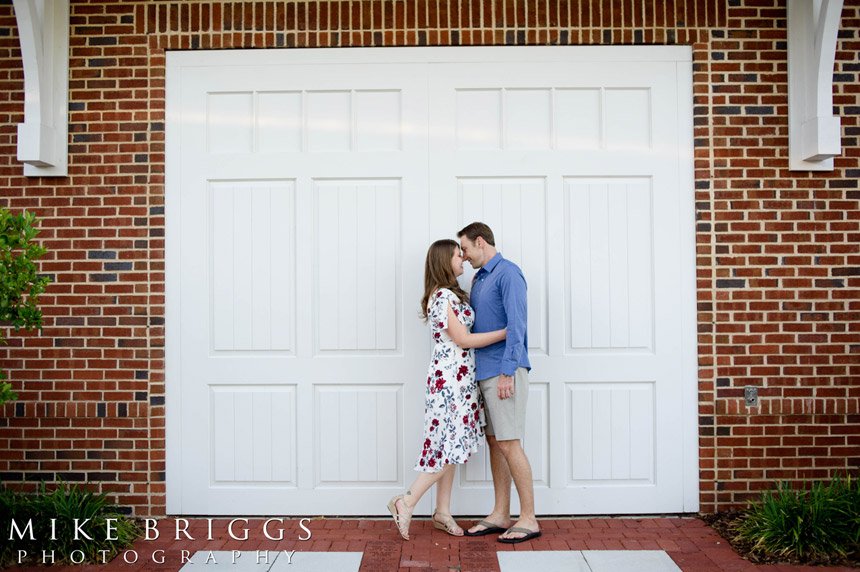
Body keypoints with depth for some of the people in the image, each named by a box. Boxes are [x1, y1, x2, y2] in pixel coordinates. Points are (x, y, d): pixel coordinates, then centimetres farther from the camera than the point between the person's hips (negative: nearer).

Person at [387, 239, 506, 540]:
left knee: (449, 444, 10)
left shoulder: (450, 295, 17)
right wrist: (507, 332, -13)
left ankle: (442, 511, 16)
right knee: (452, 443, -8)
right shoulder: (444, 295, -14)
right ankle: (406, 502, -2)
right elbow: (462, 339, -15)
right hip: (451, 377, -10)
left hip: (457, 378, 10)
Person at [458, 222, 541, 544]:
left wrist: (507, 372, -21)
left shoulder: (508, 273, -9)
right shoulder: (478, 280, 18)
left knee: (509, 444, -7)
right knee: (494, 442, 11)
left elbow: (516, 325, -17)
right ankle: (500, 515, 18)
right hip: (484, 372, 9)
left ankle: (528, 520, 2)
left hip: (504, 371, -9)